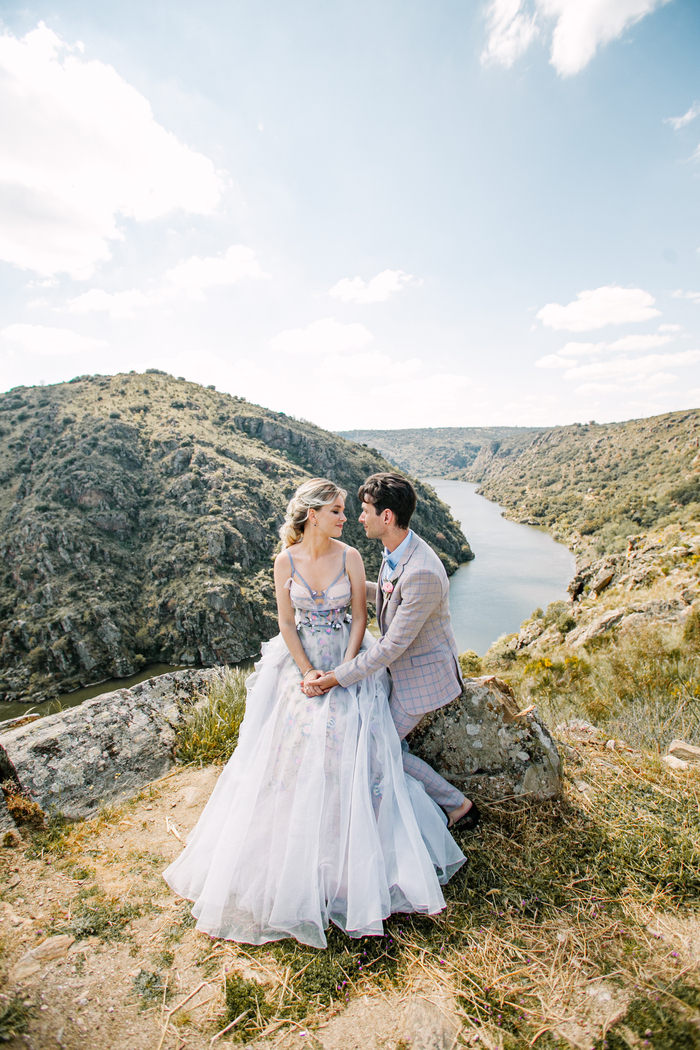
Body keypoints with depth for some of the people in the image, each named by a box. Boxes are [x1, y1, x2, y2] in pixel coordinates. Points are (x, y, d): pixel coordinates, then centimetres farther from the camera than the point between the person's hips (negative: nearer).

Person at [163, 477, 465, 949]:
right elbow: (286, 623, -3)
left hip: (348, 661, -1)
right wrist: (309, 672, -11)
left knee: (351, 754, -1)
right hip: (302, 662, 1)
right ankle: (294, 855, 31)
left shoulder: (350, 556, -7)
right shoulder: (286, 560, -6)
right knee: (292, 755, 6)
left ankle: (351, 868, 21)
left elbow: (360, 617, -5)